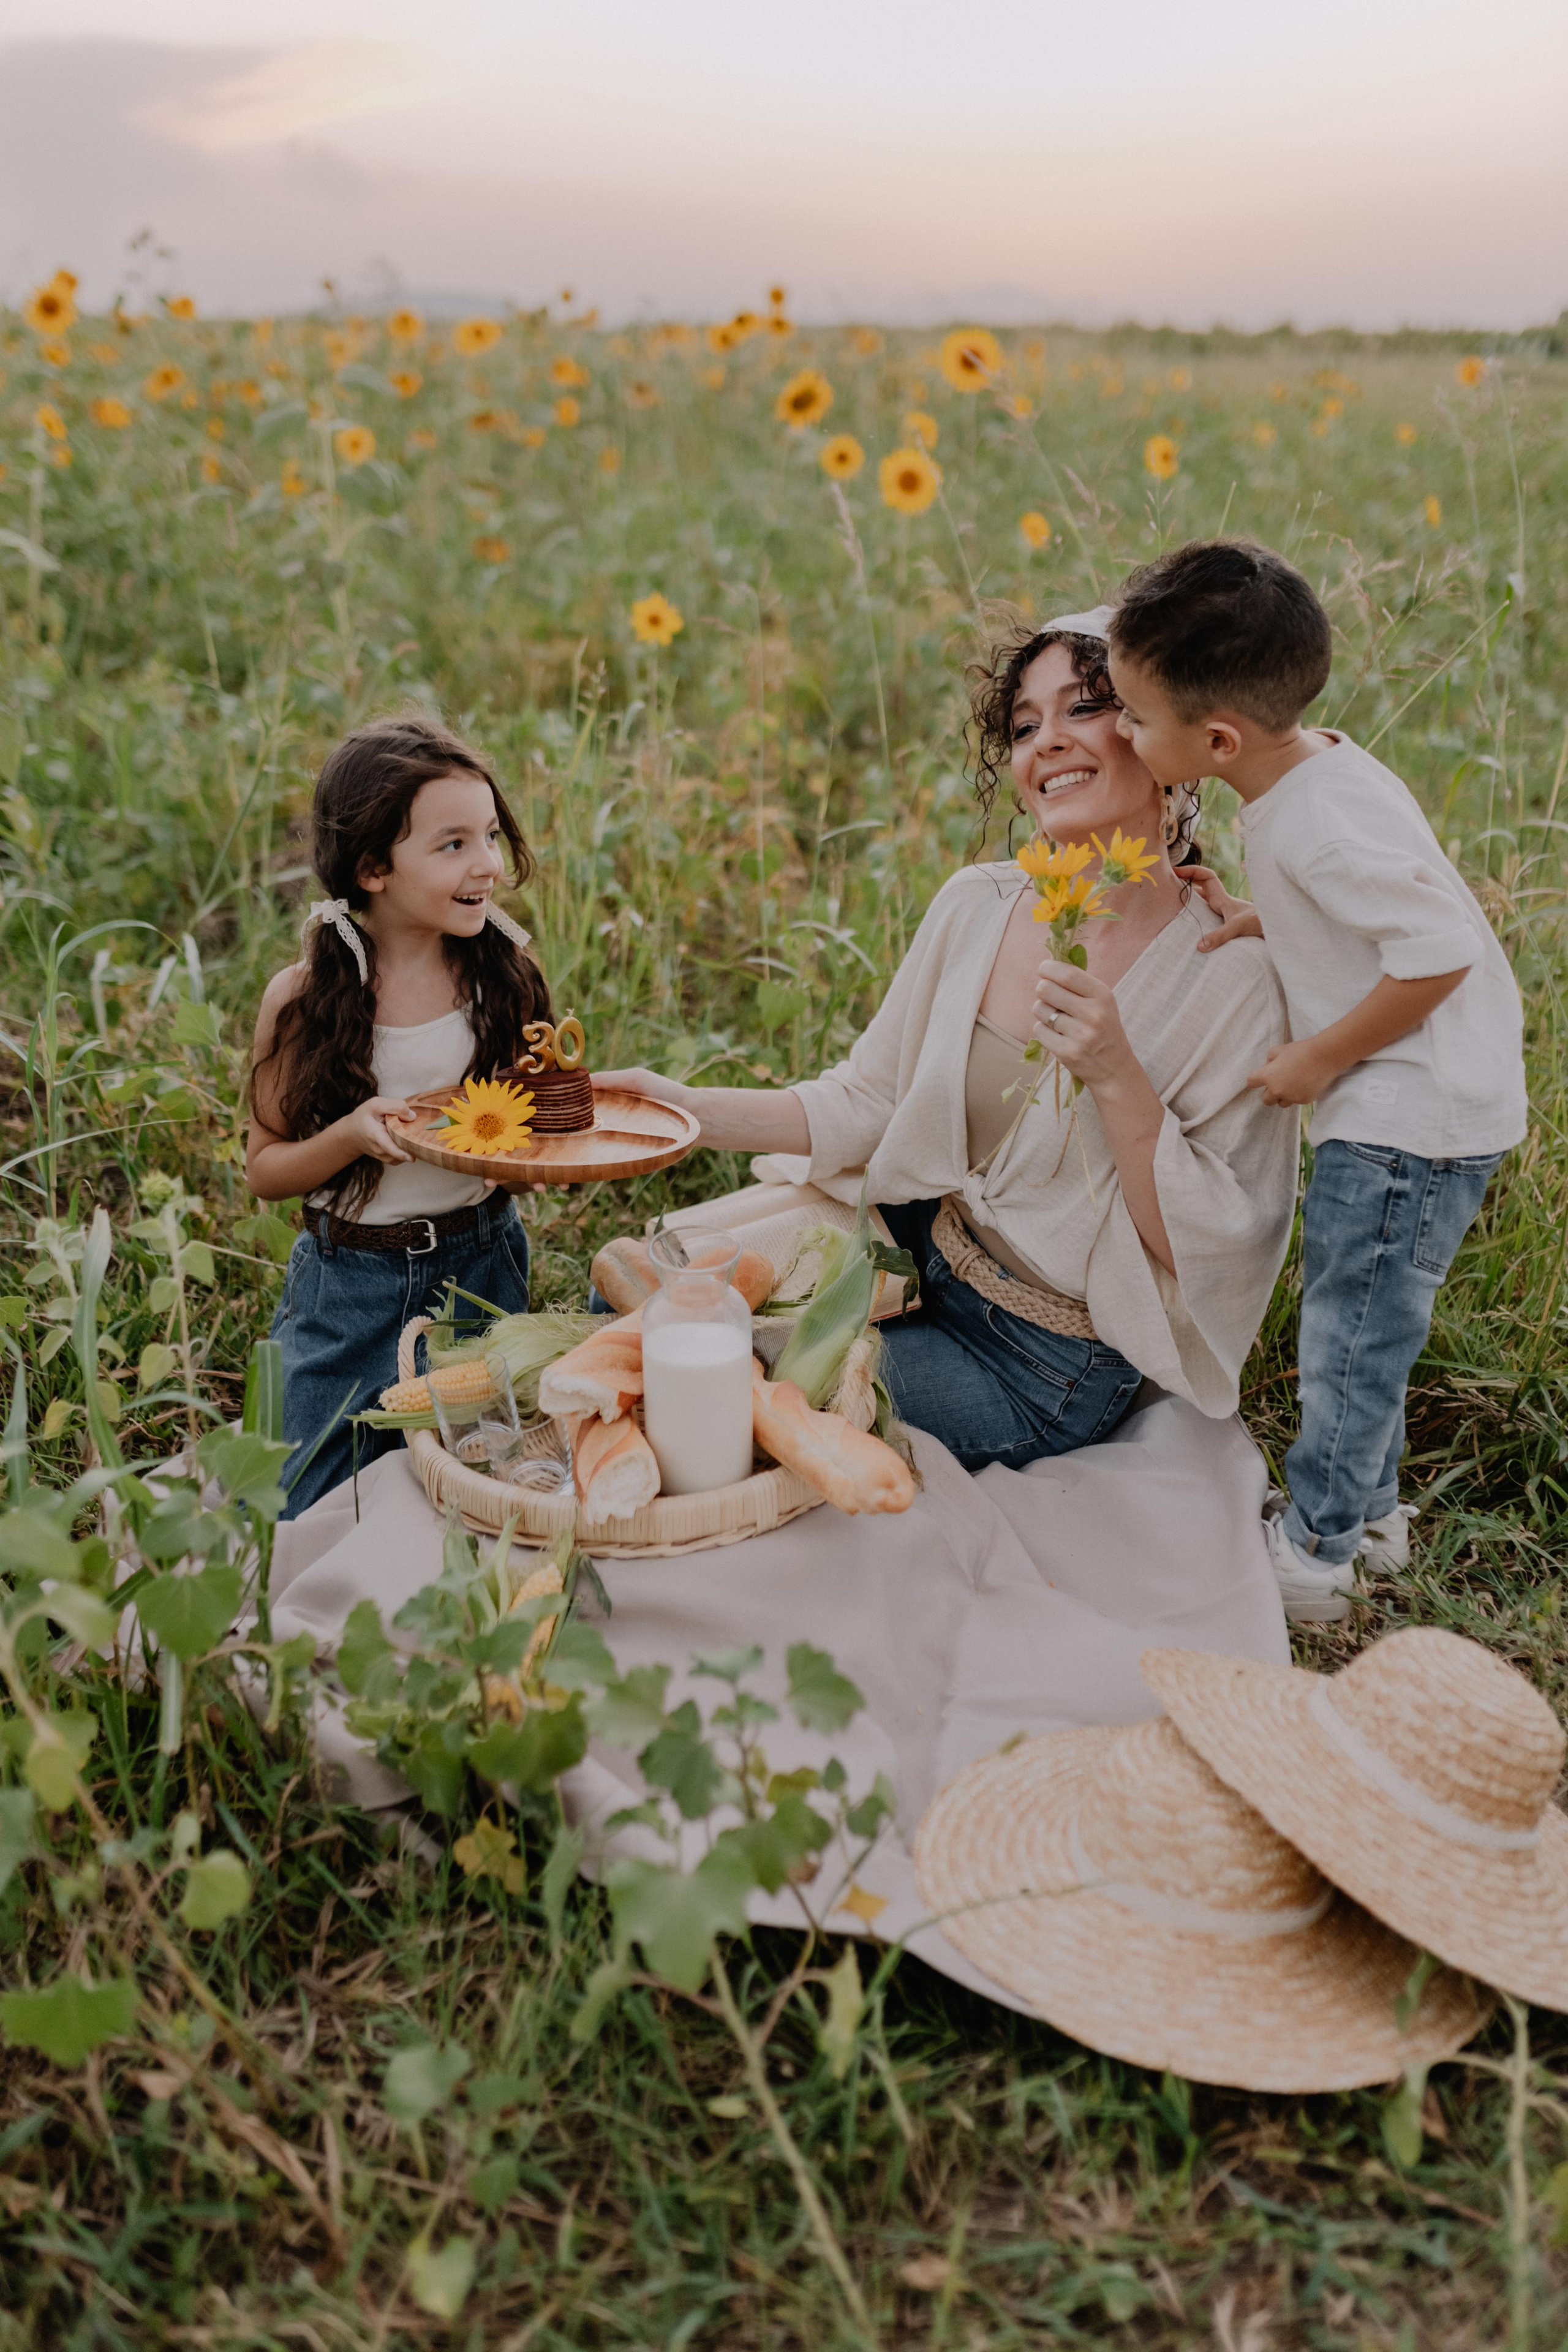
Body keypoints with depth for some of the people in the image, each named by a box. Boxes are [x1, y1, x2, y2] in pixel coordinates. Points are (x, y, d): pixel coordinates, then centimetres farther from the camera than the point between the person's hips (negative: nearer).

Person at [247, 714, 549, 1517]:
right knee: (311, 1517, 12)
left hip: (485, 1264, 2)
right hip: (351, 1286, -2)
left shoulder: (505, 968, -7)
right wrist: (355, 1134, -25)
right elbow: (264, 1169, -6)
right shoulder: (305, 997, -14)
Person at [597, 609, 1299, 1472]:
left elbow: (1211, 1250, -19)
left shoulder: (1238, 978, -18)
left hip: (1043, 1372, -5)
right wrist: (687, 1108, -5)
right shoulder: (975, 907, -3)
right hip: (921, 1262, 5)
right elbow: (866, 1102, 5)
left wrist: (1116, 1076, -31)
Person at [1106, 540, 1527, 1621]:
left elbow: (1440, 952, -29)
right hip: (1404, 1104, 10)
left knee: (1351, 1333, 4)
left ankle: (1315, 1555, 21)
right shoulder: (1316, 766, 3)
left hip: (1412, 1115, -10)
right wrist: (1260, 920, 2)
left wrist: (1317, 1059, -18)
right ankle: (1367, 1510, 38)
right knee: (1360, 1322, 21)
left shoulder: (1319, 820, -27)